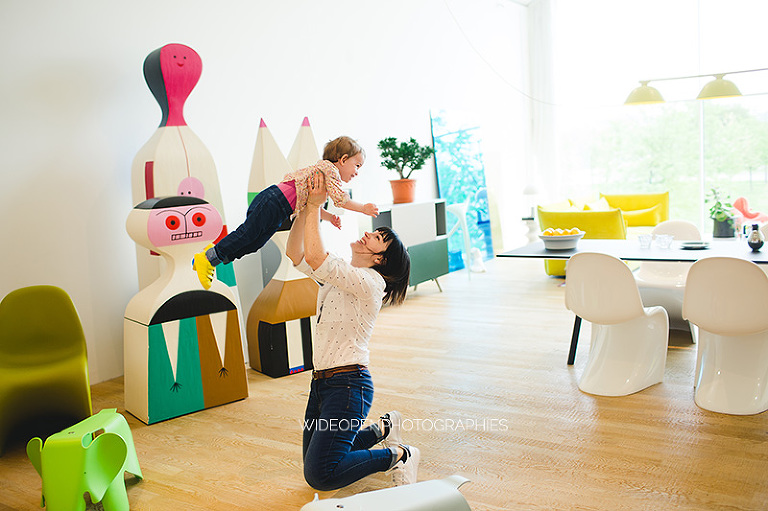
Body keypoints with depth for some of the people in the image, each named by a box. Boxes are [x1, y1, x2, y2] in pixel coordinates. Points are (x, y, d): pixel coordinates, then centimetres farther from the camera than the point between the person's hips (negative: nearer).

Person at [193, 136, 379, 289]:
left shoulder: (323, 170, 25)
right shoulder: (330, 169, -7)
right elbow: (341, 199, -16)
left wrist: (330, 217, 17)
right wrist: (363, 208, -8)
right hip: (274, 201, -10)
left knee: (253, 244, 9)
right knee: (247, 233, -9)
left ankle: (215, 256, 16)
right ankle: (207, 258, -3)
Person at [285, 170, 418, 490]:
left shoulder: (370, 282, -16)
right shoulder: (338, 275, 11)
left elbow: (315, 256, -28)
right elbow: (295, 252, 6)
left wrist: (316, 206, -20)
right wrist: (306, 208, -3)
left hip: (348, 384, -9)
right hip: (321, 381, 9)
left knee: (319, 475, -12)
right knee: (314, 459, 18)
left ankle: (397, 455, 5)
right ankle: (383, 428, 30)